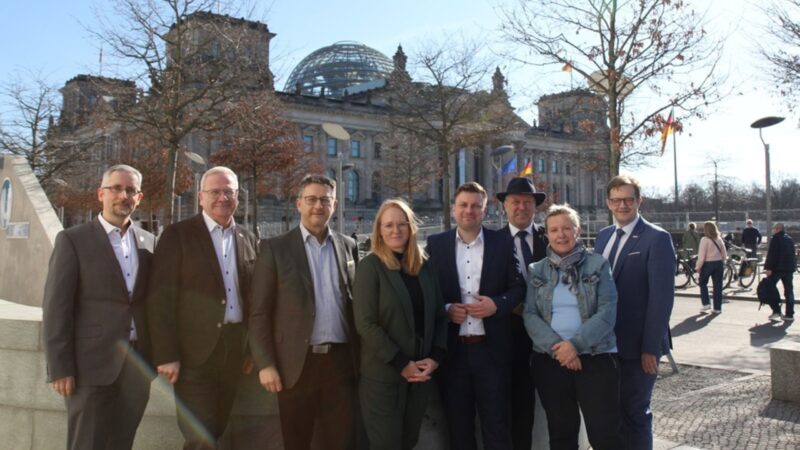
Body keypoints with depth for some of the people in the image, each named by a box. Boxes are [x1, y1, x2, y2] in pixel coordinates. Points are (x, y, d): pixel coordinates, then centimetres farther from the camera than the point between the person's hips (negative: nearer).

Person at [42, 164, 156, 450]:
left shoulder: (148, 242, 10)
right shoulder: (73, 240, -2)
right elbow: (56, 307, -6)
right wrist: (59, 368, -11)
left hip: (137, 364, 4)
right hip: (92, 363, -4)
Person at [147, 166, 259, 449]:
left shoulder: (248, 240, 11)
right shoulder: (178, 235, -3)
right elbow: (161, 298, -8)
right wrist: (166, 356, -13)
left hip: (235, 351, 5)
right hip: (194, 352, -5)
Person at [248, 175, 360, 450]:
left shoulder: (348, 246, 8)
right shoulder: (276, 248, -1)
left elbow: (357, 302, 10)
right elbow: (259, 313, -3)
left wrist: (361, 357, 6)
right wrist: (265, 364, -9)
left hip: (341, 361, 2)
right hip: (296, 363, -2)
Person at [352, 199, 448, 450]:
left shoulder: (424, 265, 7)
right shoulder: (370, 266, -8)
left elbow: (439, 315, 8)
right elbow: (365, 323, -15)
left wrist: (435, 357, -6)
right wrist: (402, 364, -17)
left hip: (422, 373, 5)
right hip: (383, 375, -5)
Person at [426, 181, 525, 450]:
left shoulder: (503, 242, 3)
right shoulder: (436, 244, 4)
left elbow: (518, 286, 3)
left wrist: (497, 304, -14)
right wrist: (445, 309, -12)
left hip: (491, 349, 0)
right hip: (452, 350, 1)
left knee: (497, 426, 7)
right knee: (458, 427, 13)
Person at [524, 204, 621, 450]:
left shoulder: (597, 264, 0)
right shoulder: (537, 270, 7)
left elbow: (607, 312, -7)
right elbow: (530, 315, 0)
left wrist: (575, 343, -18)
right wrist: (556, 346, -15)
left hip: (595, 357, -2)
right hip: (550, 359, 3)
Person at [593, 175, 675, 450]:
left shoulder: (657, 238, -10)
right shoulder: (604, 235, 10)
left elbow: (662, 296, -15)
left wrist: (650, 347, -17)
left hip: (637, 345, -6)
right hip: (606, 343, 6)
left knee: (634, 412, 5)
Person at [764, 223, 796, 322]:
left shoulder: (775, 238, -9)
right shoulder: (790, 239, 15)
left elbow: (771, 254, -15)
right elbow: (793, 254, 19)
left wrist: (768, 268, -16)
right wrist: (793, 266, 22)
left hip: (777, 268, -7)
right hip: (789, 268, 7)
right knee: (789, 291, 8)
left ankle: (776, 311, -5)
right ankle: (789, 314, 7)